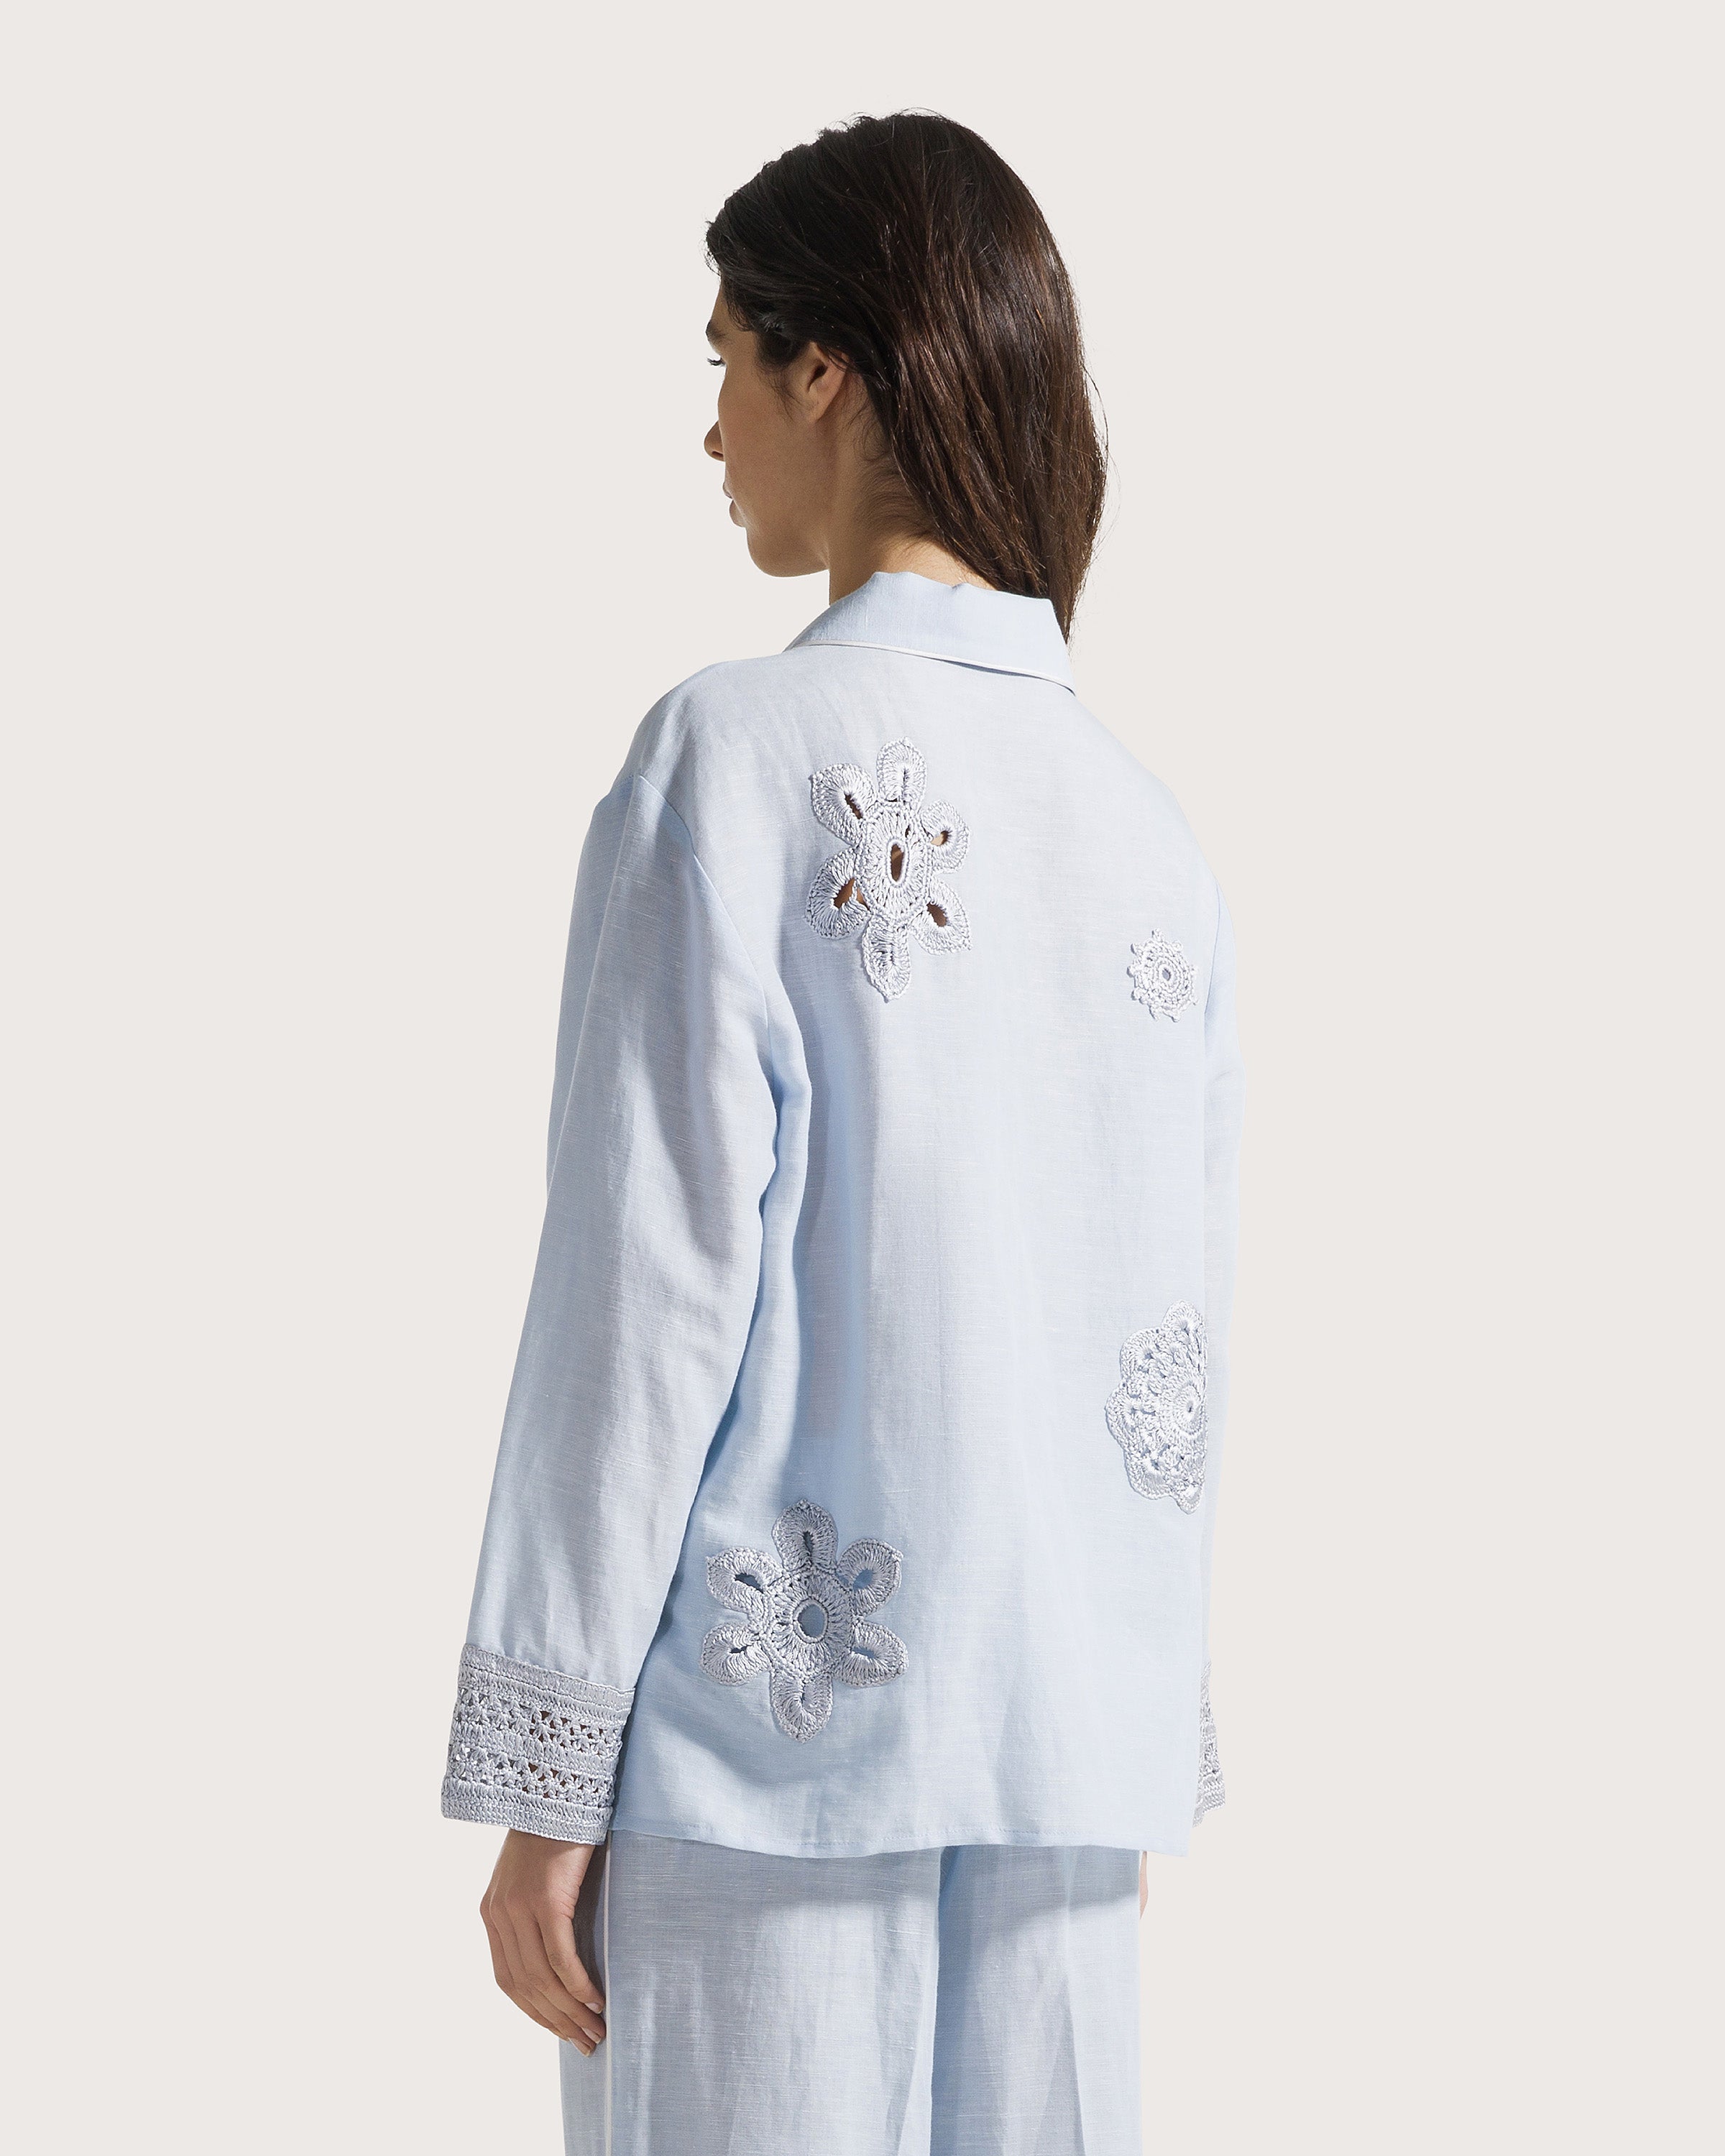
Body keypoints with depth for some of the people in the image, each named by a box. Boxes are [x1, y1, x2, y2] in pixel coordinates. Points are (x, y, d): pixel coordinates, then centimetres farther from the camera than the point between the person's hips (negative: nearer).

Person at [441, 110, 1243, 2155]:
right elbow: (1178, 1355, 11)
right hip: (1071, 1747, 6)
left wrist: (542, 1778, -8)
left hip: (769, 1717, -5)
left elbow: (652, 1284, -12)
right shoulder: (1153, 834, 8)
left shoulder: (735, 758, -9)